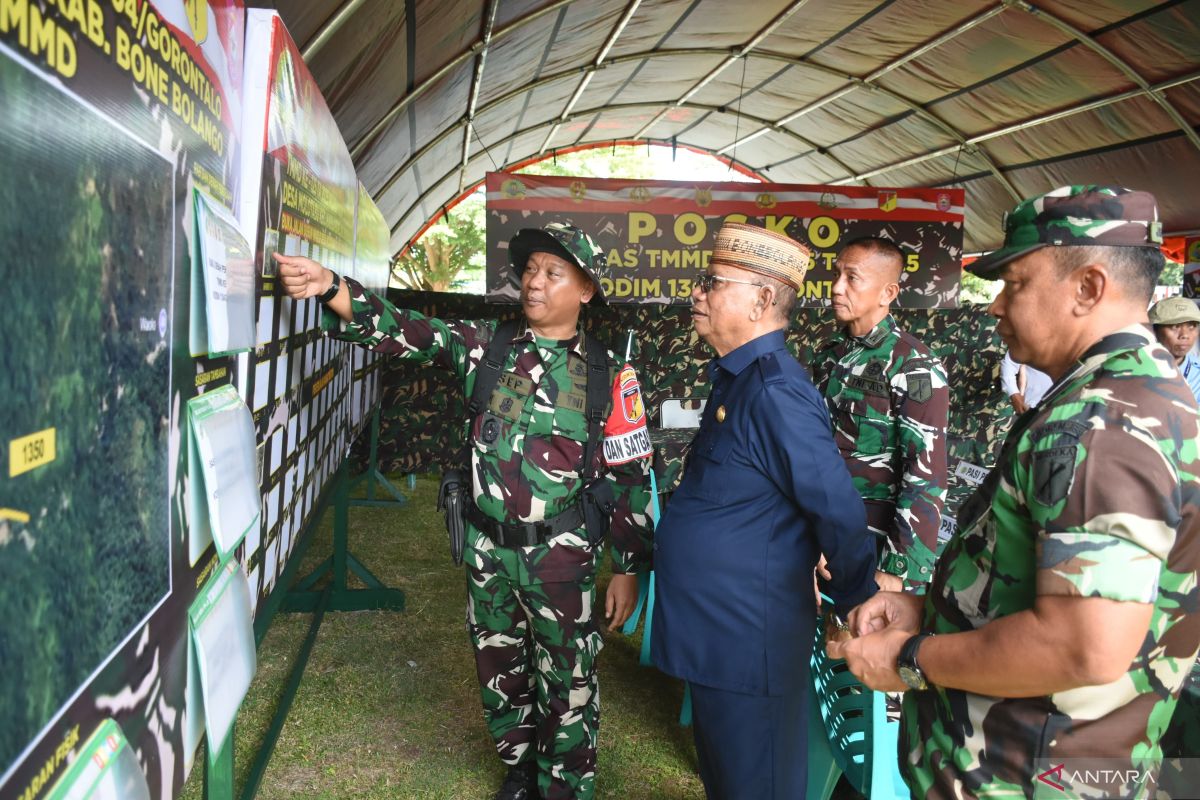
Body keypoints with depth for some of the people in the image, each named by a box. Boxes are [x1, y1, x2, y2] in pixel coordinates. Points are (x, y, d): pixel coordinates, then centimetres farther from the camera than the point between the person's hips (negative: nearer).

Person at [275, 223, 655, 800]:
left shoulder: (607, 374, -7)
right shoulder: (485, 346, -1)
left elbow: (629, 477, -4)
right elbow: (407, 332, -13)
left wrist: (628, 568, -4)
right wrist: (330, 289, -29)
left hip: (559, 556, -3)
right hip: (486, 548, 3)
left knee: (567, 686, 9)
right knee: (499, 675, 20)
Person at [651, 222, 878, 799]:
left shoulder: (775, 393, -24)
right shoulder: (736, 379, 6)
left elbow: (840, 515, -21)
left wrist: (858, 610, -8)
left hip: (749, 646, -9)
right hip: (715, 640, 9)